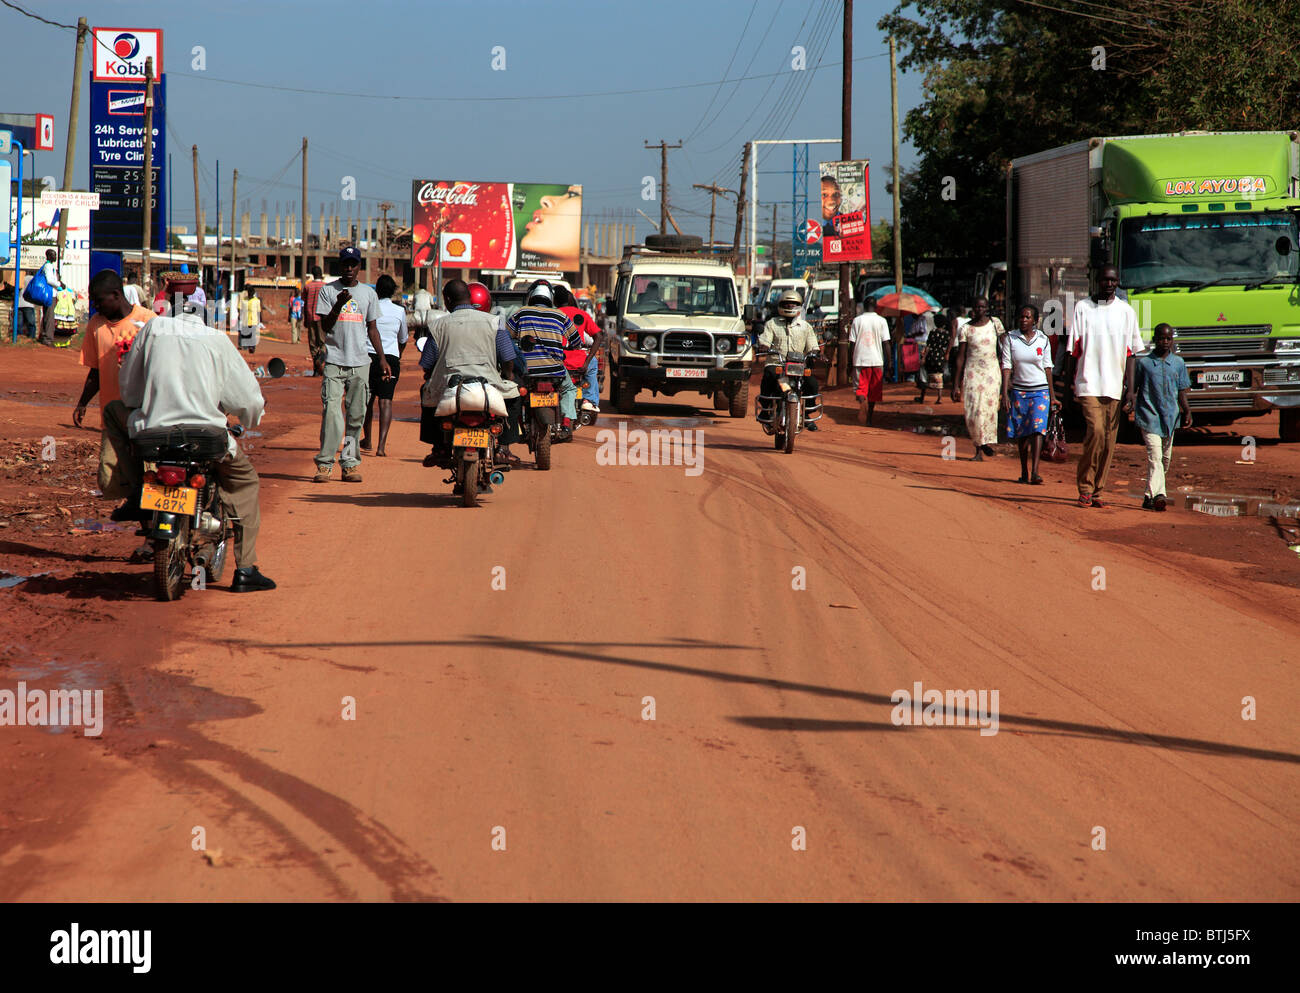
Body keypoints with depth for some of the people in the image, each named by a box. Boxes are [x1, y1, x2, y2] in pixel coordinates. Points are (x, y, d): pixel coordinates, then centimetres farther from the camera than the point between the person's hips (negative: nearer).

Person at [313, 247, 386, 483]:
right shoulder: (328, 291, 4)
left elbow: (372, 328, 15)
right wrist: (339, 304, -19)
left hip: (360, 364, 3)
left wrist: (382, 358, 8)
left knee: (356, 415, 2)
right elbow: (325, 326, -3)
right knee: (331, 413, -11)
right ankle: (324, 464, -9)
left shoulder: (369, 293, 12)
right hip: (334, 361, -3)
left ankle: (350, 464, 5)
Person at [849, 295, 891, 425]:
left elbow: (852, 342, 2)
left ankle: (862, 404, -33)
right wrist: (889, 361, 3)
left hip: (860, 360, 0)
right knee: (874, 390, 12)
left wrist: (853, 360, 11)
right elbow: (886, 343, -3)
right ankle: (869, 418, 18)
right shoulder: (881, 321, -1)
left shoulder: (857, 320, 2)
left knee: (861, 389, -1)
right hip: (877, 360, 0)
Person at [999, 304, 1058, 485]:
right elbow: (1006, 367, -2)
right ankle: (1024, 472, 18)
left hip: (1040, 390, -1)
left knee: (1037, 429, -15)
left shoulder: (1043, 340, 3)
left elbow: (1047, 368, 9)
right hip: (1018, 390, 1)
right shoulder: (1010, 338, 1)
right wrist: (1005, 394, -10)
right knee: (1021, 434, 5)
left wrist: (1052, 396, 10)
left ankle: (1034, 472, -22)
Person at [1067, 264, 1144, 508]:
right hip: (1088, 383, -3)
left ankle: (1096, 491, 11)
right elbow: (1074, 348, 4)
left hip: (1114, 385, 3)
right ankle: (1085, 489, -7)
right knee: (1096, 430, -17)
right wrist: (1070, 382, 1)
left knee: (1109, 439, 3)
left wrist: (1130, 386, 0)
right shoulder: (1082, 307, 3)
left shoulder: (1126, 311, 9)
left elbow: (1130, 352, 9)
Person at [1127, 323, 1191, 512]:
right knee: (1155, 456, -17)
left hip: (1170, 417, 4)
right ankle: (1157, 495, -28)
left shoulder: (1178, 363, 9)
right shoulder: (1143, 362, 1)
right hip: (1149, 416, -4)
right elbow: (1134, 388, 6)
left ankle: (1150, 496, 22)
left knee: (1165, 459, 9)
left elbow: (1182, 391, 11)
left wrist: (1186, 410, -3)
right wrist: (1131, 402, -14)